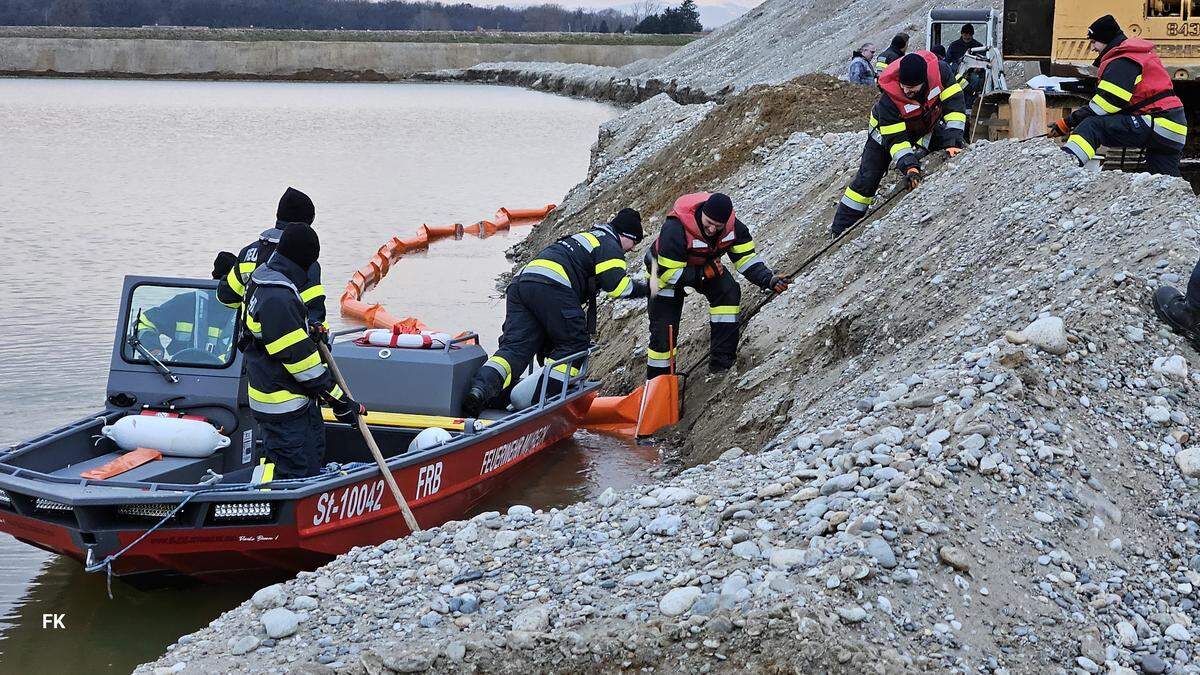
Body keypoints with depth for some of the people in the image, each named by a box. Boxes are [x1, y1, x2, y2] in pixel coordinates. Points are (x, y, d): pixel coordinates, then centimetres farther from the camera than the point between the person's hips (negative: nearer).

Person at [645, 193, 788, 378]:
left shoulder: (733, 226, -26)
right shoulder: (675, 230, -41)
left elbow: (746, 258, -16)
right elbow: (668, 273, -35)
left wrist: (768, 280, -32)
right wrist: (703, 274, -37)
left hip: (706, 265, 4)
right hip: (666, 268, -4)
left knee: (729, 293, -23)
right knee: (664, 331, -8)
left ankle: (721, 361, -18)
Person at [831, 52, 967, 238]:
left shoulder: (940, 71, -36)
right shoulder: (888, 99, -41)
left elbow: (954, 102, -30)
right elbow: (895, 139, -38)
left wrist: (952, 142, -38)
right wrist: (910, 167, -52)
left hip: (927, 124, 4)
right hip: (888, 129, -4)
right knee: (867, 180, -9)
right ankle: (841, 231, -4)